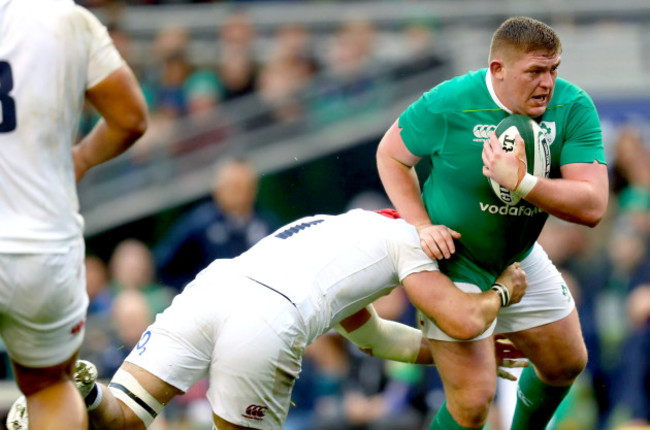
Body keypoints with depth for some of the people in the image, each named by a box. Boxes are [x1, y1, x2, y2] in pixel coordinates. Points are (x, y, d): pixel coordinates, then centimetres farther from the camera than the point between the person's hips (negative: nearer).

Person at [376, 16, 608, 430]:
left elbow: (592, 207, -26)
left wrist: (520, 182, -39)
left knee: (567, 364, 21)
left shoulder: (573, 108, -18)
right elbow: (390, 154, -7)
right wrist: (421, 225, -18)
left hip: (520, 256, 6)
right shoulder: (448, 104, -26)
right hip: (454, 261, -6)